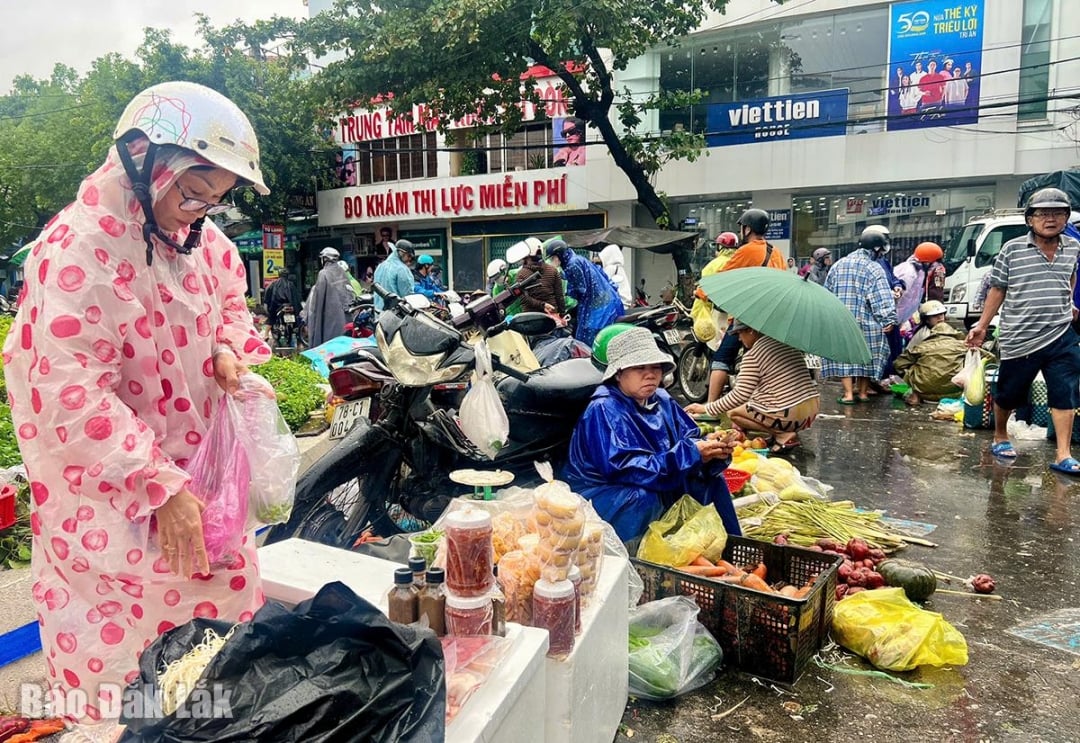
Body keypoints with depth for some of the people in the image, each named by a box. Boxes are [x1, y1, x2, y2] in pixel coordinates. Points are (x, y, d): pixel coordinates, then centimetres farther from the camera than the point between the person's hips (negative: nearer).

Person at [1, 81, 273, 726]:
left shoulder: (198, 235, 3)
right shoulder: (80, 249, -20)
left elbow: (231, 301, 19)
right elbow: (72, 396, -24)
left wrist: (229, 346, -5)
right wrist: (160, 488, -25)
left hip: (200, 470, 7)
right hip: (110, 496, -7)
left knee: (227, 602, 17)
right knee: (115, 650, 6)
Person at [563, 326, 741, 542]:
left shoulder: (661, 400, 1)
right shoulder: (603, 410, -22)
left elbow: (690, 437, 0)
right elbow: (625, 468, -30)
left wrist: (713, 449, -25)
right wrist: (691, 454, -31)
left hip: (659, 487, 8)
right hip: (603, 494, -7)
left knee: (712, 482, 0)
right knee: (643, 498, -34)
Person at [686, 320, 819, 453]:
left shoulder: (753, 355, -11)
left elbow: (739, 396, -12)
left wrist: (706, 409, -3)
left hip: (790, 415, -8)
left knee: (732, 412, 7)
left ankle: (783, 435, -4)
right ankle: (790, 432, 8)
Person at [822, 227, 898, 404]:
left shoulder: (838, 265, 7)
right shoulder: (874, 269, -8)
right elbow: (883, 298, -15)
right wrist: (889, 319, -14)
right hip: (866, 322, -3)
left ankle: (848, 393, -1)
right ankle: (863, 392, 19)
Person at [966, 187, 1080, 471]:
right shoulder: (1012, 249, -5)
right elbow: (998, 290, 2)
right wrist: (981, 326, 2)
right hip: (1018, 340, -3)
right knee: (1008, 395, 9)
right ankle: (1000, 438, 32)